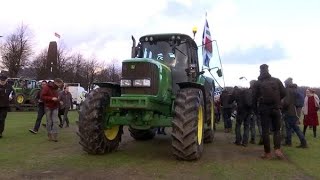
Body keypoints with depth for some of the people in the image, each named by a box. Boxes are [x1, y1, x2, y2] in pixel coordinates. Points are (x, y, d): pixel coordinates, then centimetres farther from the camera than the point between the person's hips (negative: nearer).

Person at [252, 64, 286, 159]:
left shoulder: (258, 83, 0)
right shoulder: (277, 80, 5)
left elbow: (254, 97, -3)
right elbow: (283, 93, 2)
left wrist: (256, 108, 8)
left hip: (264, 109, -1)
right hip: (276, 108, 2)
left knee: (265, 131, 4)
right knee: (277, 129, 12)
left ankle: (267, 152, 6)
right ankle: (277, 149, -4)